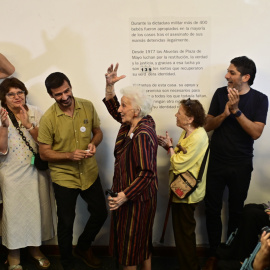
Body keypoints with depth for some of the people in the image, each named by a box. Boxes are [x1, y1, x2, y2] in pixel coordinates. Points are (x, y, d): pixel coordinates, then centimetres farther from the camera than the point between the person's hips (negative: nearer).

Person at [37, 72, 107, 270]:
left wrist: (93, 143, -17)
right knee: (66, 223, 10)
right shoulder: (48, 118, -16)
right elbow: (44, 153, -11)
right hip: (64, 177, -3)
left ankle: (83, 248, 44)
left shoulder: (88, 106, -7)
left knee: (100, 214, 15)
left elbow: (98, 132, 6)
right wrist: (70, 155, -26)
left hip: (90, 174, 4)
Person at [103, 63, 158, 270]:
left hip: (137, 198, -10)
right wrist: (110, 85, 1)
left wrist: (125, 195, -30)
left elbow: (147, 173, -28)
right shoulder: (131, 124, 0)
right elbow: (114, 110, 14)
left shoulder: (143, 135, -27)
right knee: (142, 240, 24)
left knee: (130, 244, 8)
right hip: (127, 192, 10)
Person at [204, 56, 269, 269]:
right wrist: (225, 113, -19)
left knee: (236, 212, 8)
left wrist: (236, 110, -23)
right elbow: (208, 126, -1)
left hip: (241, 165, -1)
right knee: (212, 210, 6)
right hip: (216, 162, 2)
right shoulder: (221, 93, 0)